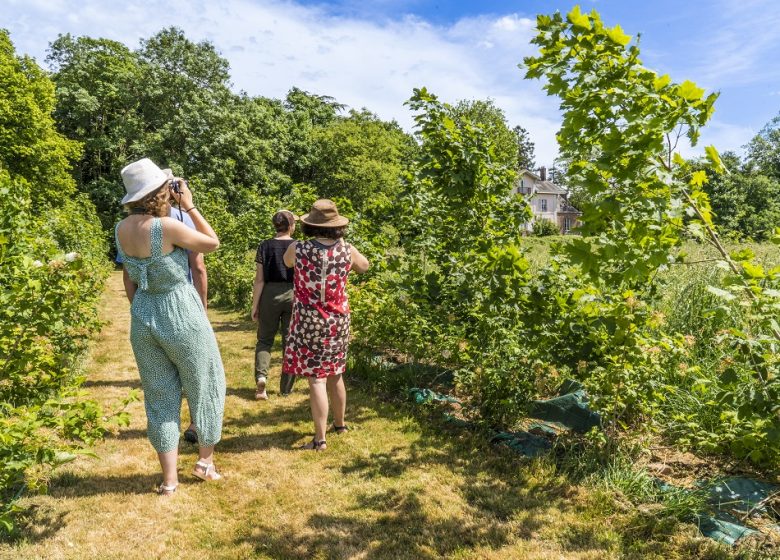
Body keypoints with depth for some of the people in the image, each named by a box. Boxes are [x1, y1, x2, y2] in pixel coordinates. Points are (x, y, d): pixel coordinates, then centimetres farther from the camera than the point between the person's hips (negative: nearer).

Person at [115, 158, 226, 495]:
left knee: (160, 398, 15)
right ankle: (205, 460, 29)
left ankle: (169, 479, 22)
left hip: (143, 317, 6)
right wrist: (189, 206, -5)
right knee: (205, 387, 16)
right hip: (181, 316, -6)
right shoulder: (167, 226, -22)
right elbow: (213, 244, -7)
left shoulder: (122, 229, 0)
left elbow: (129, 280, 10)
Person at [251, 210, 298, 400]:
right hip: (293, 296, 0)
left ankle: (261, 376, -8)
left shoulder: (265, 246, -3)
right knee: (291, 341, 9)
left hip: (270, 295, 0)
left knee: (265, 339, 14)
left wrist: (254, 305, 0)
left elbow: (260, 279, -5)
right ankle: (286, 388, 14)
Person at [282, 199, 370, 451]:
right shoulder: (346, 250, -5)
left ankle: (320, 439, 2)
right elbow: (364, 266, 17)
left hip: (308, 321, -3)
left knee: (316, 378, 0)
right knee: (335, 373, 20)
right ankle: (340, 423, 38)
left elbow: (287, 262, 13)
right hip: (338, 321, 3)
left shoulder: (298, 249, -11)